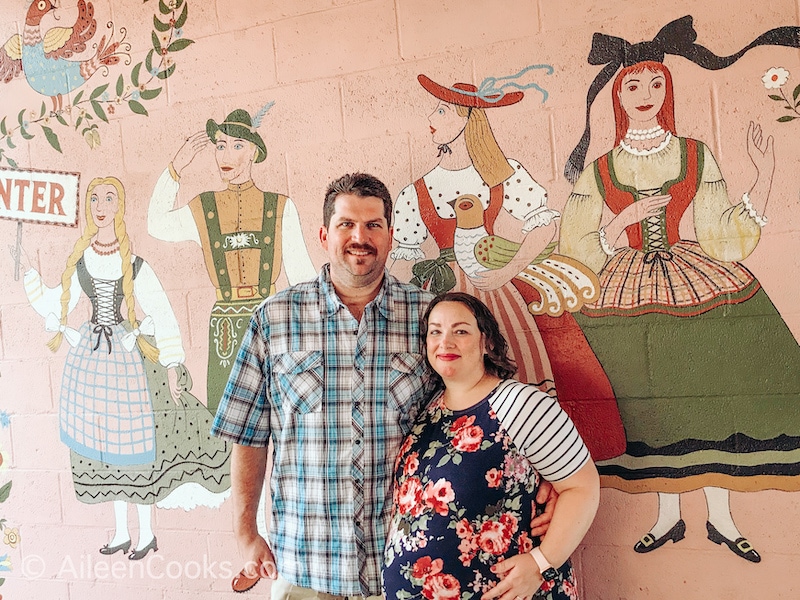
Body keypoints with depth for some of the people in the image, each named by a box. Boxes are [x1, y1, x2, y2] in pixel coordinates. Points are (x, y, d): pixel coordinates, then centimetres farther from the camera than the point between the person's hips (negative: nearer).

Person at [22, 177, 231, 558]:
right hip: (90, 356, 5)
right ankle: (120, 532, 29)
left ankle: (147, 533, 22)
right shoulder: (80, 262, 2)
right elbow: (56, 306, 8)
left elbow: (162, 316, -10)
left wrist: (172, 368, -12)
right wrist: (28, 276, 0)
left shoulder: (134, 265, -10)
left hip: (128, 356, -4)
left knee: (133, 442, 3)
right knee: (103, 442, 12)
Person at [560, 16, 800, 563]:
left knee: (713, 392, 1)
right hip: (630, 295, 0)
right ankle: (669, 516, 22)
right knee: (653, 400, 4)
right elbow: (579, 246, 1)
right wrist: (626, 220, -12)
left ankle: (721, 517, 18)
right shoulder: (601, 169, 5)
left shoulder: (696, 156, 6)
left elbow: (724, 234, -1)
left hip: (697, 285, 1)